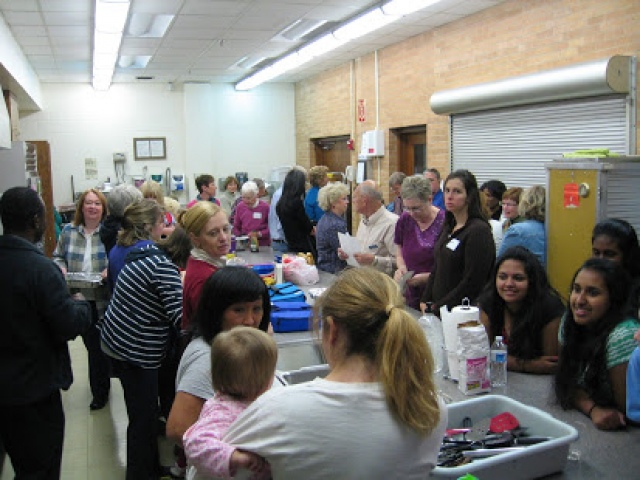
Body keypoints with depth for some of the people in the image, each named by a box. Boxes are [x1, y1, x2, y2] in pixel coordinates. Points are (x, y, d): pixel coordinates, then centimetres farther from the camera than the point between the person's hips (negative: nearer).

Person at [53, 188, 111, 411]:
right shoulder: (69, 231, 4)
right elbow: (58, 256, 14)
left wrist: (110, 270, -22)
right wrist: (61, 268, -6)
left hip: (104, 299, -4)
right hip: (80, 299, 4)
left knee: (99, 345, 6)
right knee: (91, 343, 15)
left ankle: (100, 392, 22)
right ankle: (101, 387, 36)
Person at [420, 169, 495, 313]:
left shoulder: (479, 231, -14)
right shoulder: (448, 228, 10)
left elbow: (472, 283, -18)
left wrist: (438, 308, -15)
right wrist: (425, 301, 6)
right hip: (436, 308, 7)